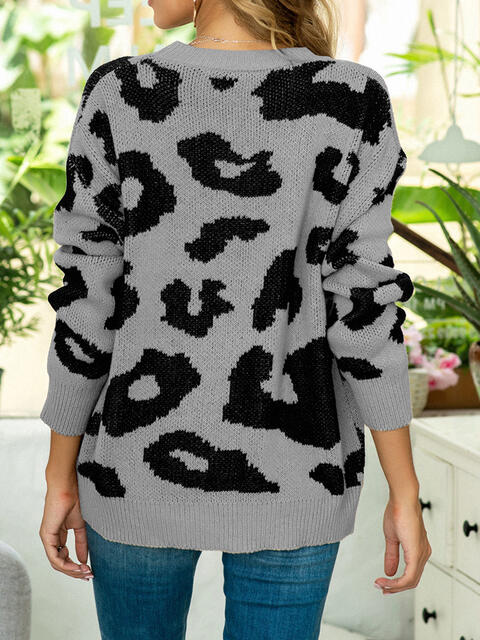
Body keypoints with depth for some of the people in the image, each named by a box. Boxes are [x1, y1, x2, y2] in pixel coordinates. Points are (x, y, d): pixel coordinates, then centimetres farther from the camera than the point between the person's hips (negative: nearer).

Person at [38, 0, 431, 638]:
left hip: (146, 467, 1)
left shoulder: (119, 98, -12)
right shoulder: (352, 101, -13)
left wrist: (61, 480, 3)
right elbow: (362, 309, -13)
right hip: (286, 476, 0)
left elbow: (87, 306, -8)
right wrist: (405, 496, -3)